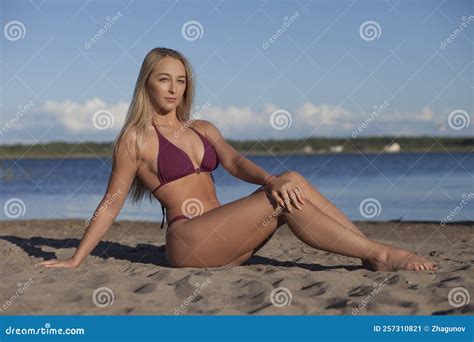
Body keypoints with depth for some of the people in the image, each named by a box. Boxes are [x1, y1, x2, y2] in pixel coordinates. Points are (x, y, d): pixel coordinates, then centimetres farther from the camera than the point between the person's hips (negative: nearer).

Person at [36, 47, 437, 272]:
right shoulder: (136, 138, 1)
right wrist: (75, 260, -1)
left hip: (222, 242, 6)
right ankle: (380, 254, -21)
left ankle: (376, 251, -18)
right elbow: (111, 204, 2)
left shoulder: (204, 129, 18)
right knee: (283, 200, -23)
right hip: (188, 241, -6)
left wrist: (270, 180, -22)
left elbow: (235, 162, 0)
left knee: (291, 182, -15)